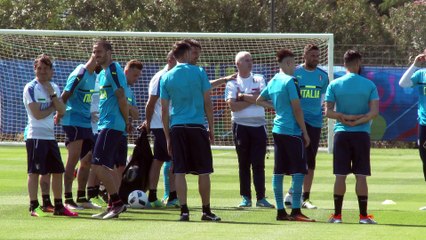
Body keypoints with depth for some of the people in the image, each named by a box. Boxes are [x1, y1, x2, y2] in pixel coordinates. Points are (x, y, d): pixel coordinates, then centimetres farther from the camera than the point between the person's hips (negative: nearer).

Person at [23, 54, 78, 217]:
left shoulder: (54, 87, 13)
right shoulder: (31, 88, -8)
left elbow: (62, 110, 3)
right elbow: (37, 114, -16)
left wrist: (52, 94, -8)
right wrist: (53, 107, -2)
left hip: (50, 136, 7)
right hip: (36, 135, -7)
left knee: (57, 171, 9)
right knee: (34, 172, -6)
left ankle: (58, 206, 17)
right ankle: (33, 207, -3)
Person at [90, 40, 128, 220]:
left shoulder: (113, 70, -12)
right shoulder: (103, 73, 19)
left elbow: (121, 98, -16)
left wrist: (126, 122, -11)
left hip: (111, 126, -10)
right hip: (105, 125, 10)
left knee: (98, 166, -13)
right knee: (106, 167, 11)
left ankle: (117, 202, -11)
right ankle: (113, 206, 14)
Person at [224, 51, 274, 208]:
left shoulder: (259, 80, 9)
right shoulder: (232, 83, 3)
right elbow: (233, 106, -10)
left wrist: (242, 96, -6)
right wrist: (252, 99, -7)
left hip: (259, 125, 1)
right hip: (241, 125, -1)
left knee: (259, 163, -1)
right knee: (244, 163, 3)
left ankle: (261, 198, 0)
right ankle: (245, 197, 8)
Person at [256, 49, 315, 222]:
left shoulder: (273, 82, 12)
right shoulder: (290, 81, -11)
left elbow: (259, 100, 26)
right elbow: (296, 109, -13)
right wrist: (305, 133, -8)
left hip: (277, 130, 8)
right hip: (292, 131, -8)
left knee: (279, 171, 7)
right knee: (298, 171, -7)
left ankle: (280, 211, 9)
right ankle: (295, 211, -12)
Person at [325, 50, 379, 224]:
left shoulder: (334, 85, 1)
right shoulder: (369, 85, -1)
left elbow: (328, 112, -5)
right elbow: (374, 112, -9)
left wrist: (345, 117, -6)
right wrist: (358, 121, -9)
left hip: (341, 133, 1)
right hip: (361, 134, -1)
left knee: (340, 175, 3)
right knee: (361, 176, 1)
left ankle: (337, 215, 5)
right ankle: (363, 215, 1)